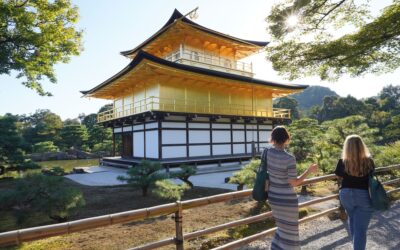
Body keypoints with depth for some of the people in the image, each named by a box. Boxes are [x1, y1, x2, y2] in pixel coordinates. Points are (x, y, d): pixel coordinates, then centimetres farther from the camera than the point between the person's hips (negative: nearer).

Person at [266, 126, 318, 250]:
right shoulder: (289, 158, -24)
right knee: (290, 232, 13)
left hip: (273, 197, 7)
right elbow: (294, 183, -17)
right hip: (287, 200, -6)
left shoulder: (268, 152, -7)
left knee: (283, 228, 27)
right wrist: (309, 170, -7)